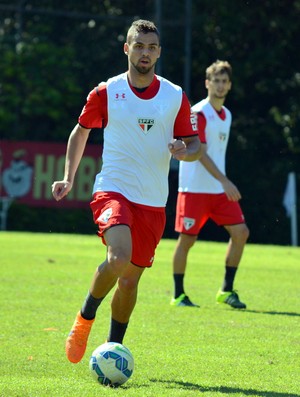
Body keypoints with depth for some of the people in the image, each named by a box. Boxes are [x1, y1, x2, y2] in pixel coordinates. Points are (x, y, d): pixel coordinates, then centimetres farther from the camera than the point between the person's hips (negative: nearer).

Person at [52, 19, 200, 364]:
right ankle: (85, 317, -2)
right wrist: (68, 178, 9)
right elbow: (80, 131, 15)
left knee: (130, 278, 5)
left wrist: (184, 151, -13)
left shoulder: (176, 97, 4)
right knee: (119, 258, -27)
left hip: (153, 202, 3)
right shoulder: (106, 93, 0)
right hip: (112, 190, -3)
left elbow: (194, 145, 11)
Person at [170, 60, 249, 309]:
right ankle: (178, 294, 9)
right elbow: (200, 153, -19)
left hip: (220, 189, 7)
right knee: (187, 239, -3)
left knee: (241, 232, -3)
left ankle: (227, 290, 6)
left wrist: (225, 184, 18)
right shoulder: (198, 113, -12)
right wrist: (225, 181, -25)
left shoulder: (226, 115, 14)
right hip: (195, 188, -7)